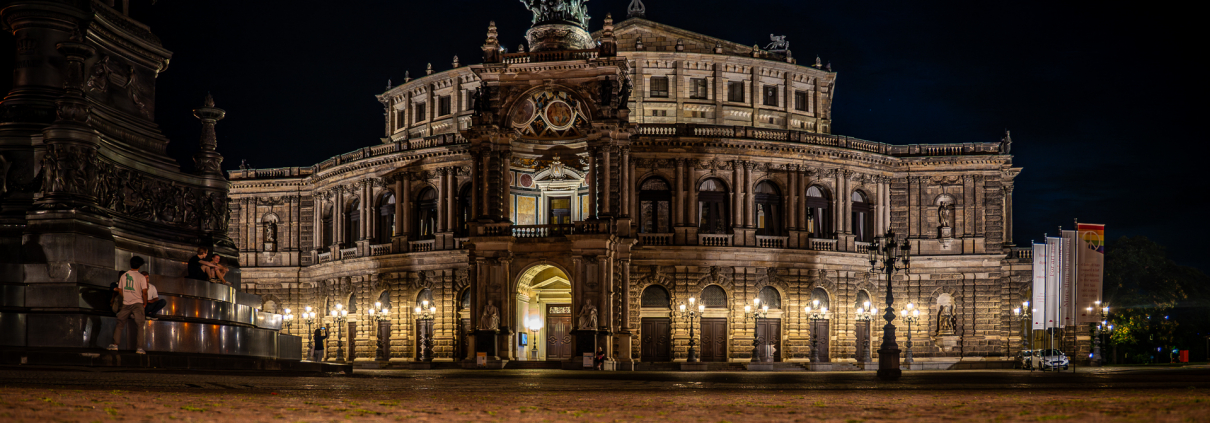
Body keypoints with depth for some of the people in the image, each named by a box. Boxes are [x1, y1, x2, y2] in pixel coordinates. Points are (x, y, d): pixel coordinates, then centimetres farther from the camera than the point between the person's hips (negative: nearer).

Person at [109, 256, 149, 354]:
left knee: (119, 324, 13)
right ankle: (139, 347, -9)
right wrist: (145, 303, 3)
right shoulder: (141, 277, -6)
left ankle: (115, 344, 9)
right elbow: (144, 292, -10)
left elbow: (120, 290, 12)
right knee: (139, 325, -3)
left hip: (126, 304, 3)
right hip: (137, 303, -3)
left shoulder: (124, 275, 7)